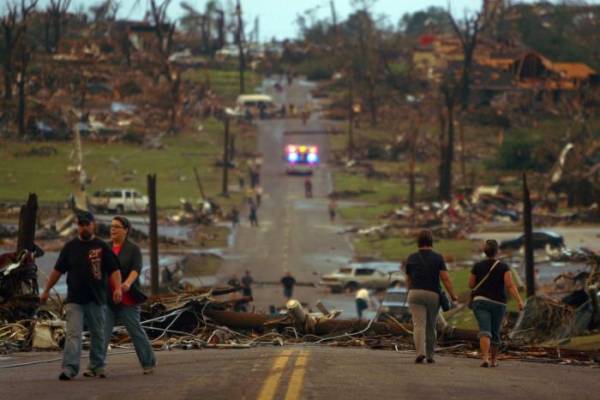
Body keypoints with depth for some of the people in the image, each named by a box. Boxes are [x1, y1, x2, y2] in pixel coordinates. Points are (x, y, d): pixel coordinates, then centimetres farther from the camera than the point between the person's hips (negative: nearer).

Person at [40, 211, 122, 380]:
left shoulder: (102, 247, 2)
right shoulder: (70, 247, 7)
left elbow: (114, 270, -3)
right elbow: (57, 270, 12)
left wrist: (117, 288, -19)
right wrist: (46, 290, 11)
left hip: (96, 299, 0)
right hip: (74, 300, 0)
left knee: (98, 335, 11)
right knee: (73, 334, -11)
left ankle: (97, 366, 25)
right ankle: (69, 369, -19)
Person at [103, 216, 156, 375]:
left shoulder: (133, 249, -4)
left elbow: (136, 269, -18)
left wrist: (128, 283, -35)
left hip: (127, 299, -4)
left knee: (136, 330, 5)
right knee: (102, 332, -5)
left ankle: (149, 362, 21)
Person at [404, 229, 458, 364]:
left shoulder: (411, 258, 4)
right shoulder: (437, 258, -1)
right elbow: (445, 278, -10)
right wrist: (453, 296, -6)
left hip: (415, 294, 0)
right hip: (433, 295, 0)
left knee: (419, 326, -9)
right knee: (430, 326, 14)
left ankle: (420, 352, -27)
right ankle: (430, 355, 21)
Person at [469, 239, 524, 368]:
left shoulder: (478, 266, 0)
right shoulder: (503, 267, -4)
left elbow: (471, 284, 7)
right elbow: (510, 285, -15)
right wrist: (519, 300, -19)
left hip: (480, 301, 0)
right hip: (498, 303, 1)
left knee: (485, 331, -11)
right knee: (495, 332, 17)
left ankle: (485, 357, -32)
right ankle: (493, 360, 30)